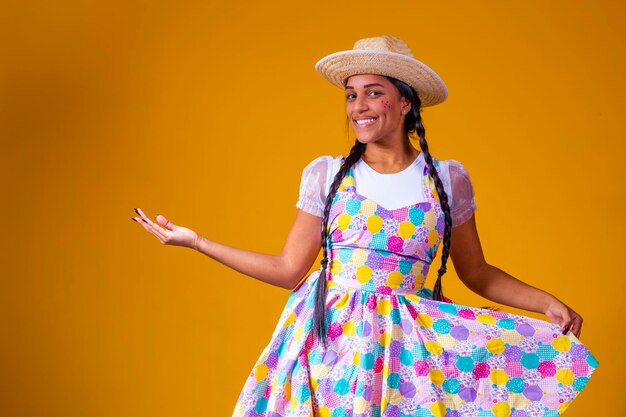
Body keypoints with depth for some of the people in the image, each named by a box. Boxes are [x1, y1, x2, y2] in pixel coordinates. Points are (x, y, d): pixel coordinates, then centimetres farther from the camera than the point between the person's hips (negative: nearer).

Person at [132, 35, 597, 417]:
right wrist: (194, 240, 1)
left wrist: (547, 302, -4)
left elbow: (476, 272, 9)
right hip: (328, 338, 1)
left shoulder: (448, 179, 1)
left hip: (407, 346, 0)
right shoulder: (326, 174, 1)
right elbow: (288, 270, 4)